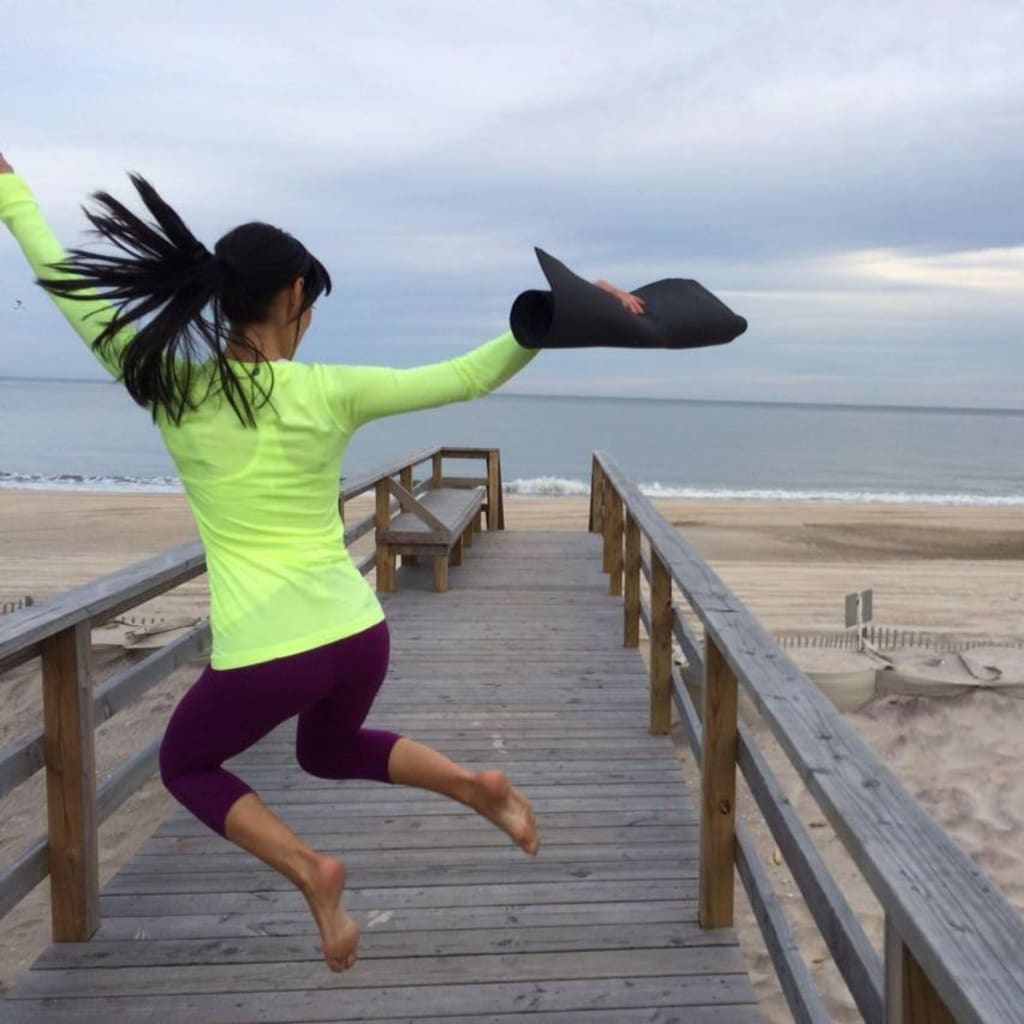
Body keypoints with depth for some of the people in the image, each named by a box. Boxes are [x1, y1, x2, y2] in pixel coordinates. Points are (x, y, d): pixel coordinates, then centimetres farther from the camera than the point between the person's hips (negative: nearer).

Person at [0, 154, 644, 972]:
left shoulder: (167, 384, -6)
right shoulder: (332, 392, -7)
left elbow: (66, 284, 8)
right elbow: (471, 377, -4)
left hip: (261, 656, -2)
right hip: (358, 636, 3)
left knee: (186, 766, 28)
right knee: (330, 751, 34)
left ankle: (307, 869, 5)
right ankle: (475, 785, 13)